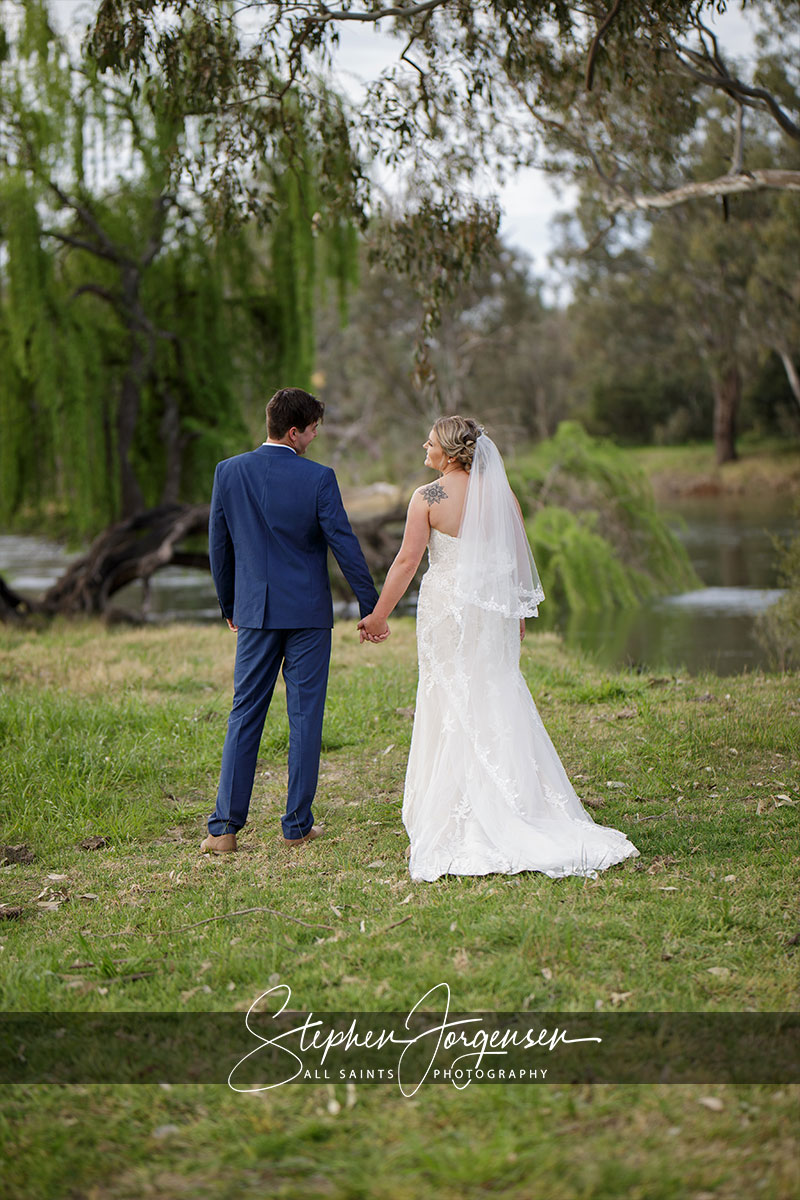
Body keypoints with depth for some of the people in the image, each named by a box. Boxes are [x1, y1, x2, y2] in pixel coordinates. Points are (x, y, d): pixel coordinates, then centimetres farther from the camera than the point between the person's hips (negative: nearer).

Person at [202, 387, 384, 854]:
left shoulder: (229, 472, 0)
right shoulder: (318, 478, -10)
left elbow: (219, 546, 7)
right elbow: (345, 545, -8)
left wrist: (229, 605, 20)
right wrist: (371, 608, 0)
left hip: (255, 610, 3)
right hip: (308, 612, -3)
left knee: (245, 715, 7)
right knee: (305, 717, 6)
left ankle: (225, 827, 2)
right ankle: (298, 825, 11)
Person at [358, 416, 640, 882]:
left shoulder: (428, 498, -9)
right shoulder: (502, 494, 3)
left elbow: (407, 561, -10)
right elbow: (520, 560, 6)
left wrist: (378, 615, -2)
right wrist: (519, 614, 17)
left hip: (446, 608, -4)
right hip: (494, 612, 4)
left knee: (450, 708, 4)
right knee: (500, 706, 10)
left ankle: (456, 823, 8)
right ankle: (521, 811, 11)